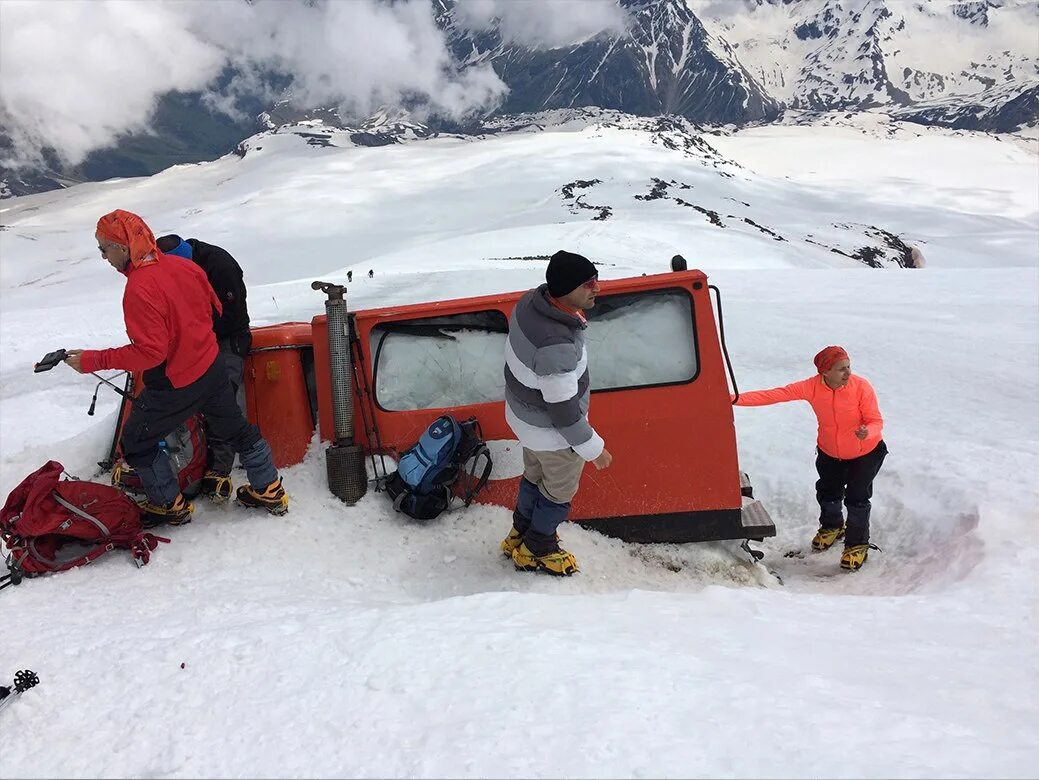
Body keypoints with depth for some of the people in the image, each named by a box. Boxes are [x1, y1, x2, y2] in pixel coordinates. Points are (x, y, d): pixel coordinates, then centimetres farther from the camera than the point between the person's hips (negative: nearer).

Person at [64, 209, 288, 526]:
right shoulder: (182, 264, -3)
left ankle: (170, 505, 24)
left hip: (174, 385, -7)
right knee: (237, 429, 22)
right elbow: (214, 307, 10)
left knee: (136, 441, 14)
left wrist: (92, 360, -20)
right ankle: (269, 491, 31)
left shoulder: (138, 290, -25)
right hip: (212, 367, 7)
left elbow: (148, 353, -25)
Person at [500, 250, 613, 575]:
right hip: (552, 431, -8)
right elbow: (563, 410, -30)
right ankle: (537, 551, 44)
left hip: (523, 414, 8)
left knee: (534, 475, 31)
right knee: (559, 491, 20)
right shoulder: (556, 345, -41)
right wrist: (593, 448, -17)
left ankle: (519, 535, 54)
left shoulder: (531, 301, -15)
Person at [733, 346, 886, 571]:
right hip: (829, 452, 3)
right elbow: (775, 395, -26)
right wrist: (737, 399, -36)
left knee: (857, 497, -5)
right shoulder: (811, 387, -22)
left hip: (866, 452, -3)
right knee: (827, 493, 14)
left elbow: (876, 421, -19)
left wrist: (867, 432, -44)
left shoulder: (861, 387, -27)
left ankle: (857, 544, 20)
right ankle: (832, 527, 47)